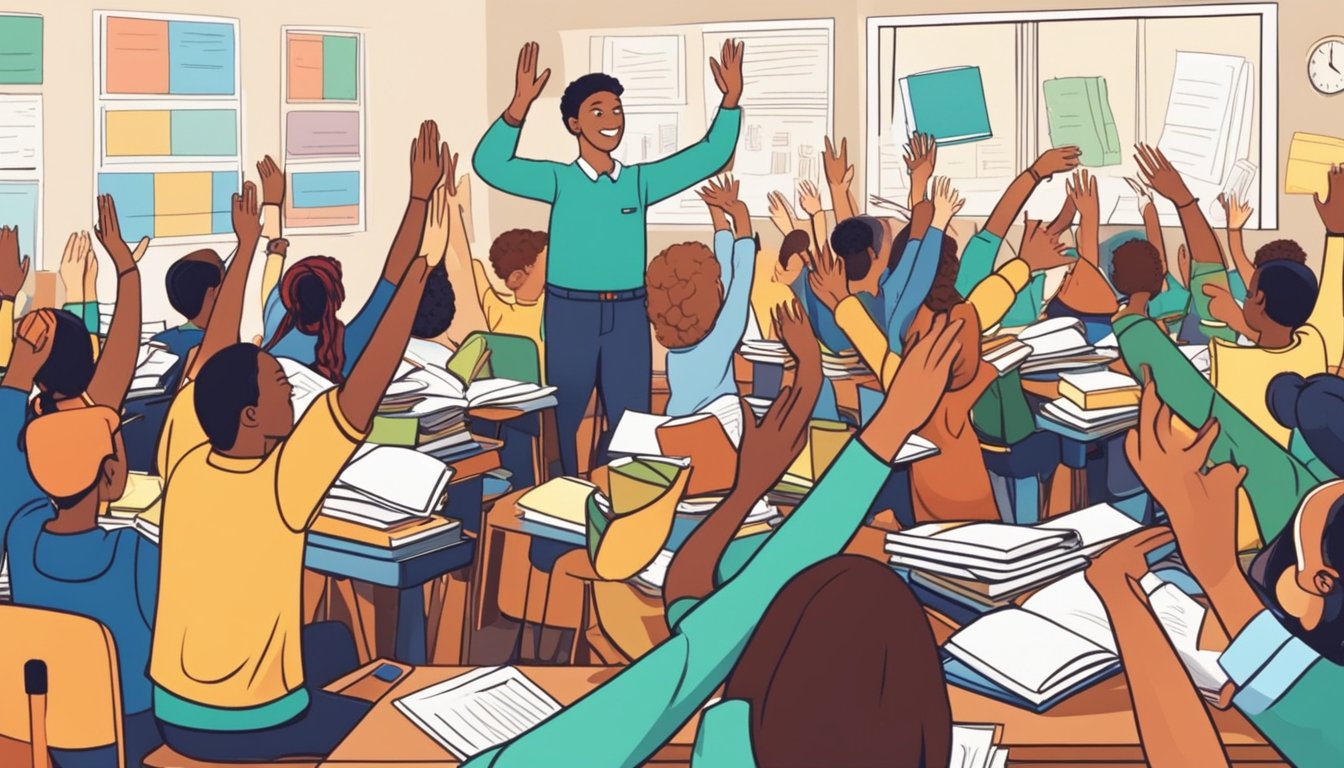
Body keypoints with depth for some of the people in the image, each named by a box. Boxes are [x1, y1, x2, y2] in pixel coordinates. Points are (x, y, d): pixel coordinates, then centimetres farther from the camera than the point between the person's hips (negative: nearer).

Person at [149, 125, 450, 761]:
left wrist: (246, 245, 13)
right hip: (250, 730, -6)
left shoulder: (185, 466, -12)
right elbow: (373, 372, -31)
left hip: (172, 714, 6)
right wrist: (420, 205, -31)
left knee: (335, 651, 28)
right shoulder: (279, 483, -26)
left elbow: (213, 354, 3)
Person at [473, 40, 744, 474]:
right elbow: (490, 165, -15)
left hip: (627, 314, 3)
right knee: (567, 420, 5)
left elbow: (710, 156, 10)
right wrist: (520, 105, -27)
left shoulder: (639, 181, 7)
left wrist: (731, 100, -2)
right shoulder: (558, 180, -2)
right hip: (570, 312, -3)